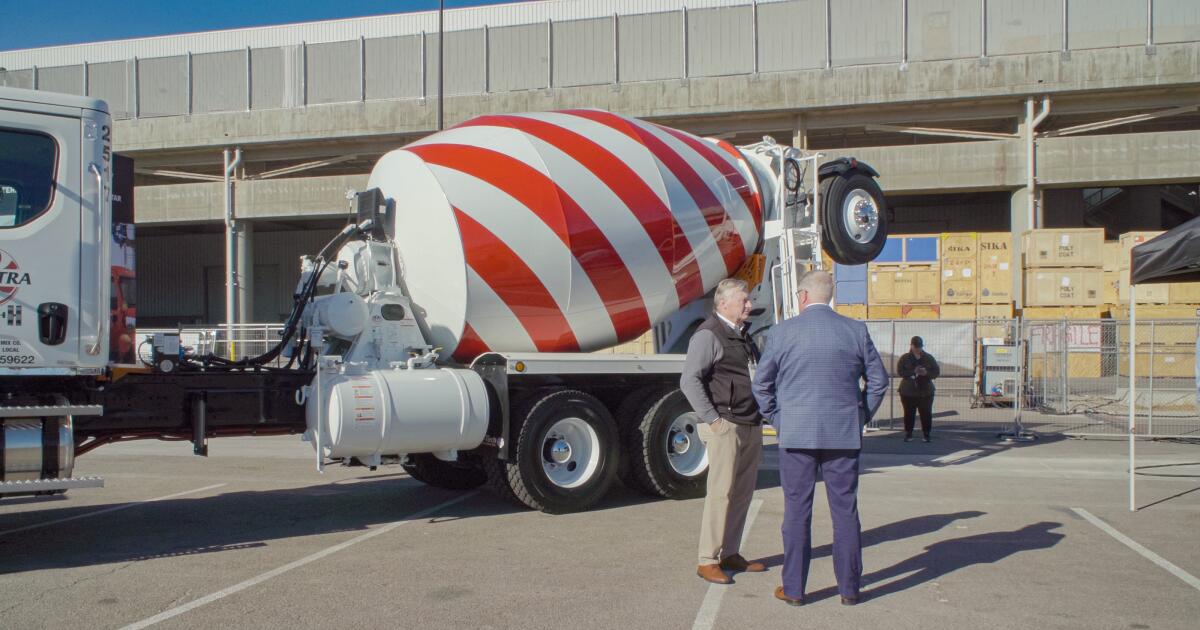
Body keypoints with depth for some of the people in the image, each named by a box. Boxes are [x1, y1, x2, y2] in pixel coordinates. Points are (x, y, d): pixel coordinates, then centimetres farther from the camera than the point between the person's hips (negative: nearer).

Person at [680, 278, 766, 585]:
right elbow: (690, 381, -17)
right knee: (721, 492, -8)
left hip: (751, 425, 9)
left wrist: (762, 413, 19)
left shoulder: (744, 335, 19)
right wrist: (712, 418, -18)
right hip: (726, 426, -8)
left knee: (743, 492, 10)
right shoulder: (708, 335, -9)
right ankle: (708, 561, -1)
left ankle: (731, 554, 20)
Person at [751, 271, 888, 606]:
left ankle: (794, 588, 12)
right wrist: (860, 418, 15)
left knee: (797, 511, 6)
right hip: (844, 435, 2)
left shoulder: (782, 332, -4)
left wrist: (778, 421, 10)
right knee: (845, 511, 10)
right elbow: (878, 380, 8)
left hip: (796, 435, -1)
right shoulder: (855, 330, 1)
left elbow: (762, 384, 1)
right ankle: (849, 588, 18)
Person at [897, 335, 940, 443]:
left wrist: (926, 373, -17)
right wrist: (913, 372, -22)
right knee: (909, 414, 2)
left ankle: (926, 434, 12)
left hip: (925, 392, 1)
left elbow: (936, 371, 3)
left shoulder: (929, 358, 6)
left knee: (926, 414, 1)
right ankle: (908, 433, 13)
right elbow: (900, 371, -8)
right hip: (908, 392, -1)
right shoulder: (904, 358, 1)